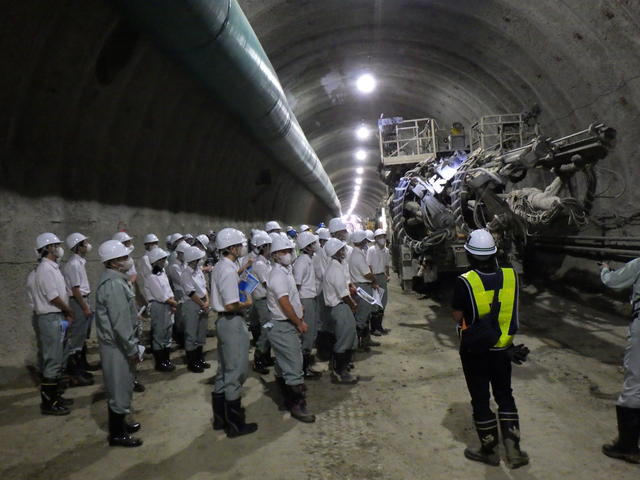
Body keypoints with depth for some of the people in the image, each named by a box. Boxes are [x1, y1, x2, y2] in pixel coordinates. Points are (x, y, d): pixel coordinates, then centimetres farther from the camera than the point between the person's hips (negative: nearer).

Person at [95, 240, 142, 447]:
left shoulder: (115, 279, 10)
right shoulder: (114, 284, -23)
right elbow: (120, 322, -25)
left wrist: (132, 346, 20)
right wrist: (132, 349, -19)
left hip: (118, 343, 10)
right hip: (118, 345, -10)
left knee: (120, 386, 21)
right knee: (119, 388, 2)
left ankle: (119, 424, 36)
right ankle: (117, 434, 14)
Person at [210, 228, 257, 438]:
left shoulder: (219, 267, 10)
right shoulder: (229, 271, -21)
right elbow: (231, 305, -26)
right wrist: (247, 304, -9)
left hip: (223, 321, 10)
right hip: (232, 322, -10)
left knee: (224, 371, 18)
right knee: (235, 373, -1)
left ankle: (220, 418, 29)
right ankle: (235, 424, 9)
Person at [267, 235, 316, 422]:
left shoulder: (286, 272, 15)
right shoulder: (278, 275, -16)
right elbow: (284, 303, -21)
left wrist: (300, 320, 13)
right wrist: (299, 323, -13)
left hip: (288, 326, 10)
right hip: (283, 327, -10)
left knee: (283, 367, 18)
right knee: (294, 367, -7)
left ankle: (289, 400, 30)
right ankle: (297, 406, 1)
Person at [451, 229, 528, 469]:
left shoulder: (464, 282, -21)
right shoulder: (511, 276, -9)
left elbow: (457, 317, -12)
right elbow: (511, 310, 4)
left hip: (474, 350, -3)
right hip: (503, 348, 3)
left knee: (480, 399, 12)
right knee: (505, 396, 20)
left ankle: (489, 450, 25)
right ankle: (513, 449, 19)